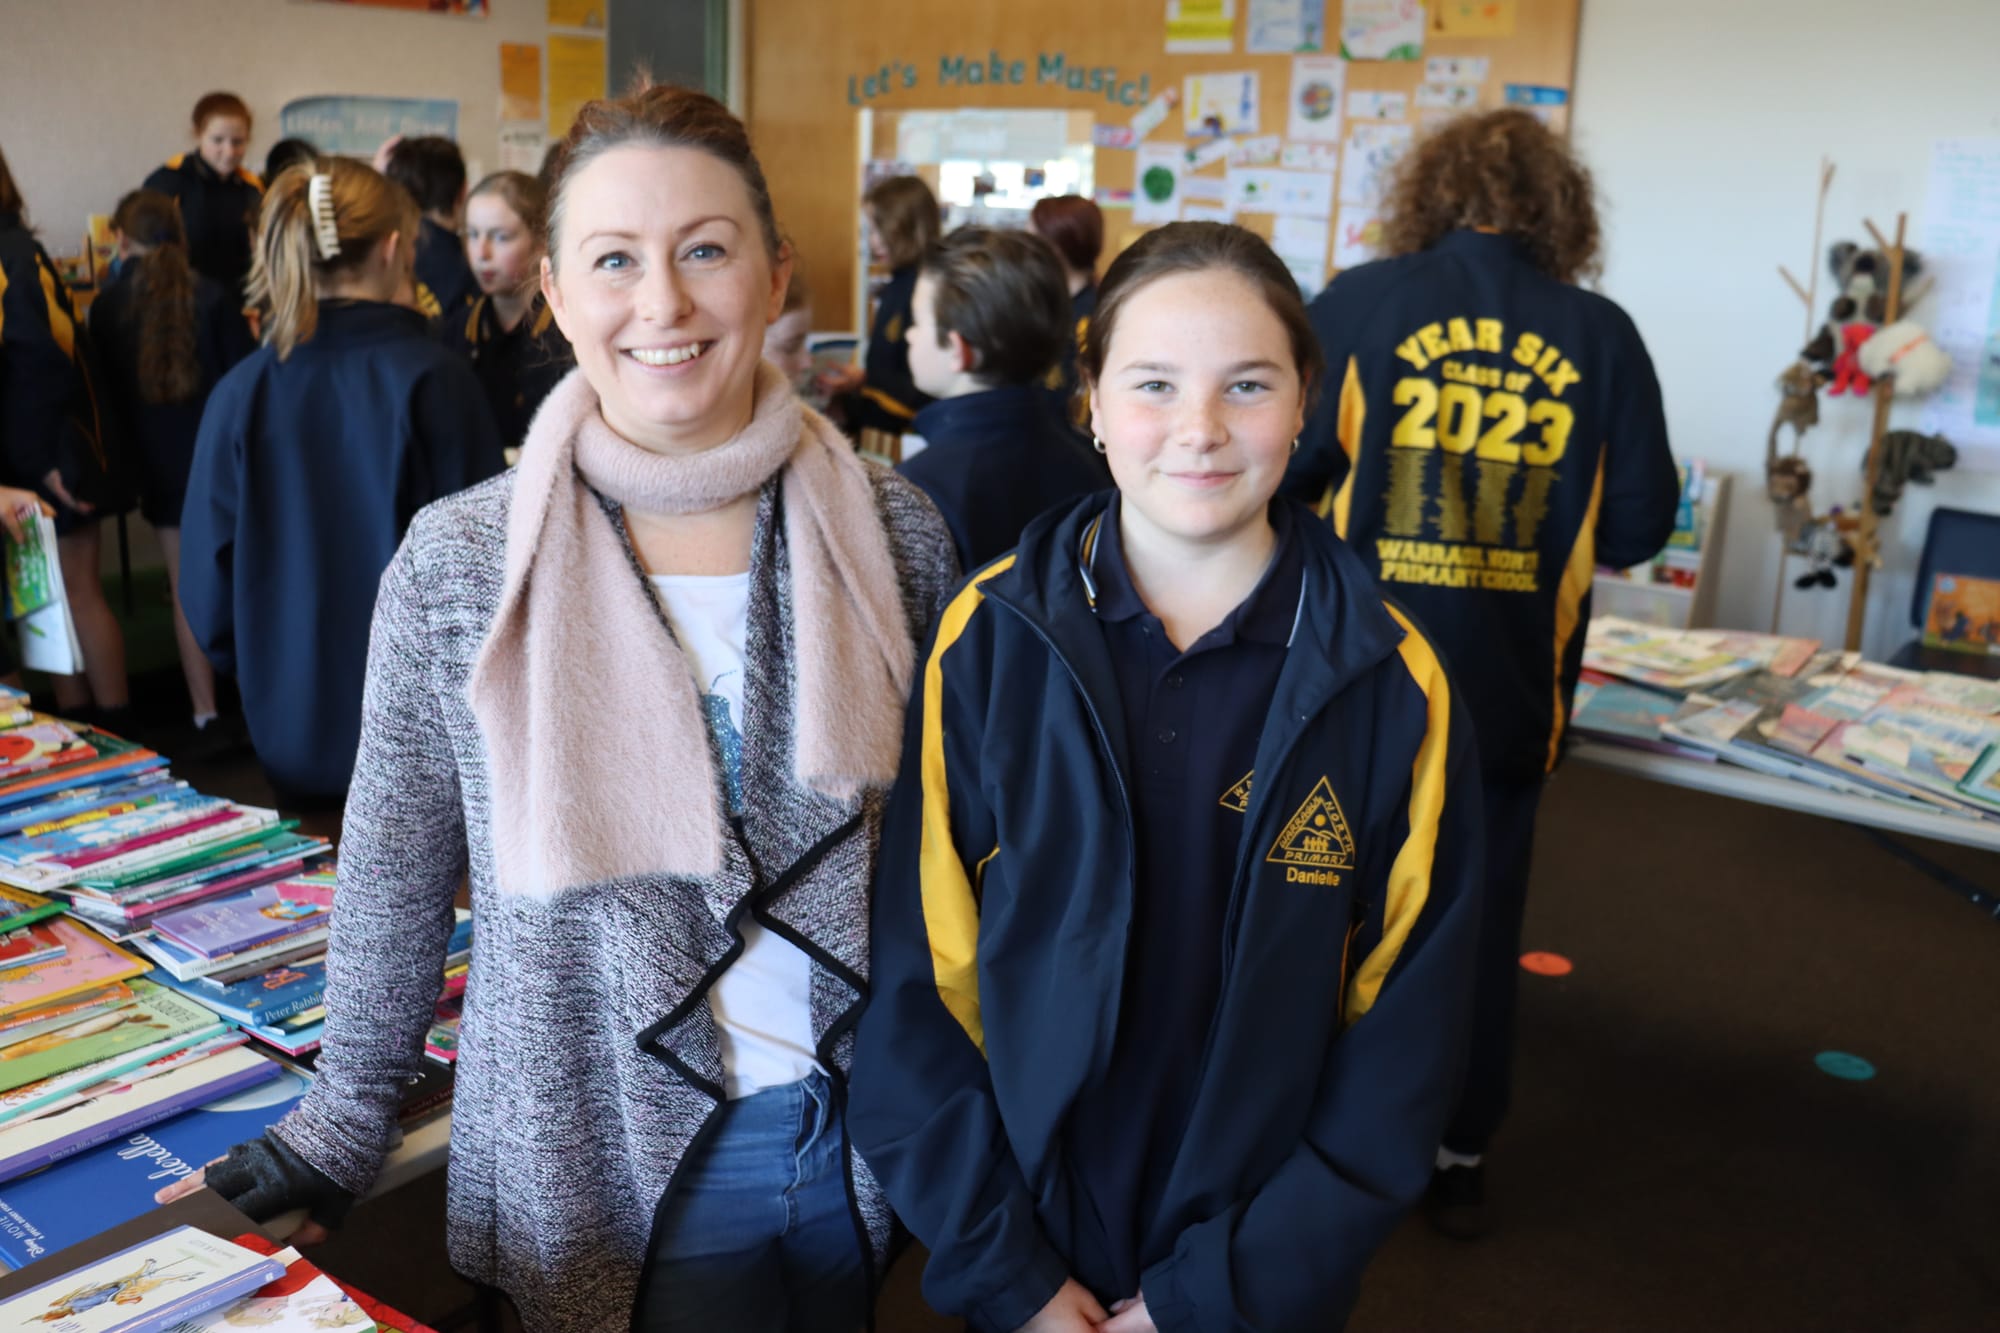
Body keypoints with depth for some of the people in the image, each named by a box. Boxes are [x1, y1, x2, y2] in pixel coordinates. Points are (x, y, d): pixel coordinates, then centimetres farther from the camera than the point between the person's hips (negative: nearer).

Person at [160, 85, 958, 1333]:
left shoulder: (893, 527, -7)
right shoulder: (459, 565, -11)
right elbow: (397, 878, 0)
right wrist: (345, 1118, 4)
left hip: (869, 1139, 2)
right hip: (608, 1169, -1)